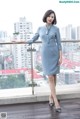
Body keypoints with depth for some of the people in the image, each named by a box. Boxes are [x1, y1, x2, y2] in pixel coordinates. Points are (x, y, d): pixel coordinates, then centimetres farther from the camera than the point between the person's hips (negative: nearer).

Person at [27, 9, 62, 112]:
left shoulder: (56, 29, 1)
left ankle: (51, 96, 28)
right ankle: (56, 101, -4)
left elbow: (59, 43, -1)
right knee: (50, 78, -7)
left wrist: (61, 57, -7)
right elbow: (33, 39, 18)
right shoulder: (40, 29, 5)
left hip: (55, 54, 0)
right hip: (45, 55, 0)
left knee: (54, 76, 8)